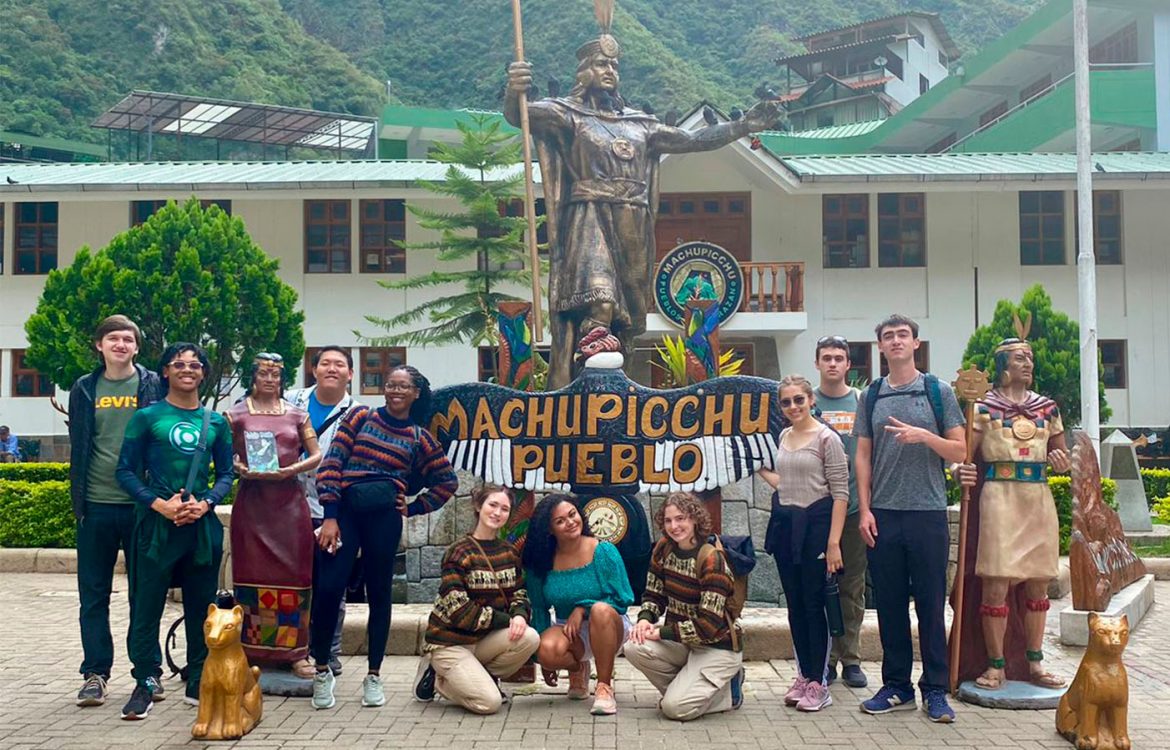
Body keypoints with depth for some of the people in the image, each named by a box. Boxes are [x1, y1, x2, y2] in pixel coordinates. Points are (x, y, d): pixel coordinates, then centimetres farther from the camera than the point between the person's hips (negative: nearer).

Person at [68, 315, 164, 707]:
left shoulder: (153, 386, 2)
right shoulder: (84, 389, 8)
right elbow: (77, 447, 12)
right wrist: (78, 498, 5)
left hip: (141, 505, -2)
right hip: (97, 505, 2)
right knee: (93, 594, 7)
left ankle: (149, 671, 16)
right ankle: (95, 673, 16)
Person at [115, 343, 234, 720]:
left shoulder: (216, 422, 9)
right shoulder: (147, 416, 2)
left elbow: (226, 474, 11)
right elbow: (126, 471, 0)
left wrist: (205, 503, -7)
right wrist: (159, 504, -13)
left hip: (203, 522, 3)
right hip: (157, 521, -2)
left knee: (201, 605, 8)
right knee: (147, 604, -1)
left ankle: (198, 682, 19)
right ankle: (144, 685, 10)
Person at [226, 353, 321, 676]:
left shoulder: (297, 415, 10)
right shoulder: (237, 414, 6)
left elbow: (316, 455, 8)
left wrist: (294, 469, -9)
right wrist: (239, 468, -14)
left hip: (289, 501, 1)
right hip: (251, 501, -1)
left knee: (294, 574, 0)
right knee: (252, 574, 1)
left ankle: (295, 652, 7)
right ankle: (251, 651, 10)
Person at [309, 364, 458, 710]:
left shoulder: (419, 438, 10)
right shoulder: (360, 417, 7)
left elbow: (447, 482, 16)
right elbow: (331, 464, 0)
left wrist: (414, 508, 7)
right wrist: (330, 516, -8)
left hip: (385, 517, 1)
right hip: (345, 512, -1)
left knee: (379, 593, 8)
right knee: (328, 587, -9)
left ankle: (374, 676, 21)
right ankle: (322, 670, 10)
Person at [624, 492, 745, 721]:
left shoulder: (712, 559, -20)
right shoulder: (664, 549, 0)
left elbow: (708, 626, -23)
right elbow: (654, 594, 7)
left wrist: (662, 632, -19)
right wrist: (645, 619, -15)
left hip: (717, 647, -6)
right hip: (681, 640, 6)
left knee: (675, 708, -20)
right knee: (634, 648, -22)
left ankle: (727, 690, 8)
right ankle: (684, 686, 3)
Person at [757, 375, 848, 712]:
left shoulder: (826, 438, -8)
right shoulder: (783, 437, 12)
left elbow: (840, 493, -11)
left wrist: (833, 542, -16)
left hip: (815, 523, -7)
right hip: (785, 524, 7)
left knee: (814, 604, -3)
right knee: (795, 605, 10)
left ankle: (818, 683, 6)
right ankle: (804, 675, 20)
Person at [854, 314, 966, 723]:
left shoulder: (938, 391, 3)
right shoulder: (871, 396, 10)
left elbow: (960, 451, 2)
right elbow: (863, 456, 9)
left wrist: (924, 436, -16)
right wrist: (864, 510, 1)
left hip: (928, 513, -2)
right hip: (883, 515, 2)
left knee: (931, 605, 2)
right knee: (889, 604, 7)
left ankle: (935, 689, 11)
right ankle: (896, 685, 18)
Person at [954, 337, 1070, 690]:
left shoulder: (1047, 407, 13)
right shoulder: (983, 408, 0)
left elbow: (1062, 458, 21)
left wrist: (1062, 462, -1)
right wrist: (962, 472, -25)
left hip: (1039, 500, 5)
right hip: (999, 498, -4)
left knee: (1037, 582, 9)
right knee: (996, 583, -7)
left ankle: (1034, 663, 19)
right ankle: (996, 665, 4)